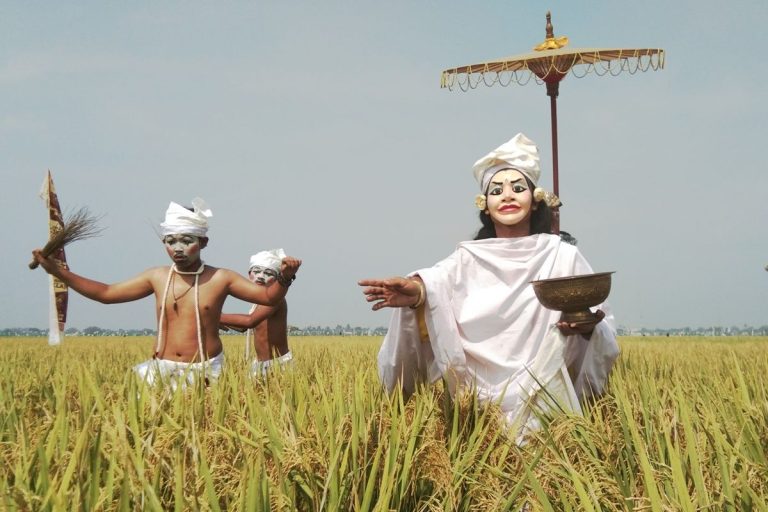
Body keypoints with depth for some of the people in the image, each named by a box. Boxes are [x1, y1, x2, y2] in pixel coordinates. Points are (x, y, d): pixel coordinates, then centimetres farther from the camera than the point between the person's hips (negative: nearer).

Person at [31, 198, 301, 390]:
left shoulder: (220, 279, -4)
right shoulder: (157, 277, 4)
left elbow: (268, 296, -4)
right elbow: (106, 293, 11)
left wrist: (284, 277, -28)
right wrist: (56, 270, 7)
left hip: (205, 373, -2)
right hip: (161, 370, 3)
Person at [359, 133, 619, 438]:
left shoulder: (563, 256, 8)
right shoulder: (468, 258, 8)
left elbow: (602, 330, 8)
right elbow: (439, 280, -14)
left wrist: (588, 328, -15)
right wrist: (416, 292, -37)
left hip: (547, 404, -1)